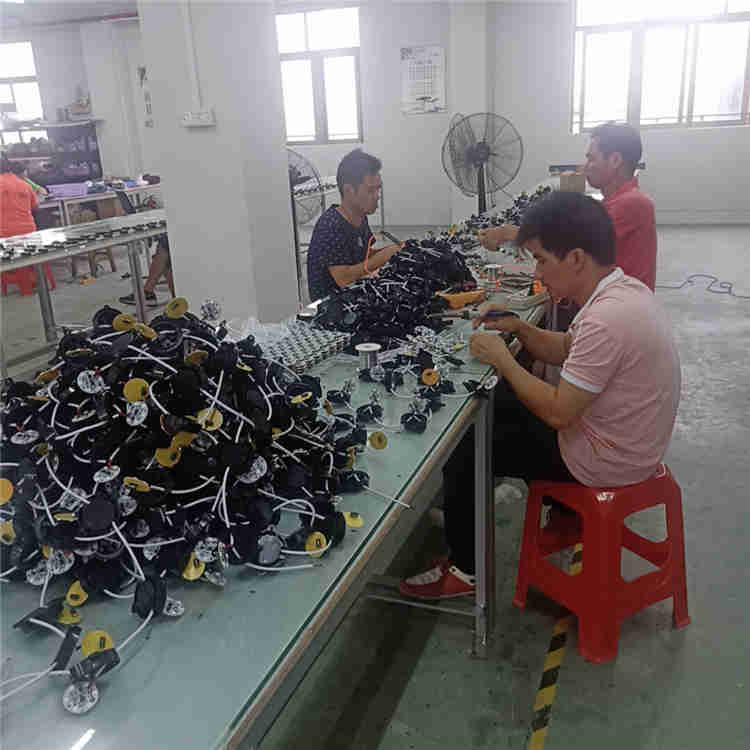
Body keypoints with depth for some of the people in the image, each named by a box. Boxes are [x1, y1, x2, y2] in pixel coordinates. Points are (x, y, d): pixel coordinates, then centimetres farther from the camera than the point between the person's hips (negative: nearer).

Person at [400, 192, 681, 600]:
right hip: (618, 437, 9)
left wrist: (500, 358, -18)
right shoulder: (622, 289, -1)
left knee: (462, 450, -2)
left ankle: (464, 569, 16)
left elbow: (557, 412, -29)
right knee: (498, 402, 20)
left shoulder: (607, 318, -32)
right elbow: (566, 350, 12)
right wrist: (518, 327, -4)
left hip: (603, 459, -9)